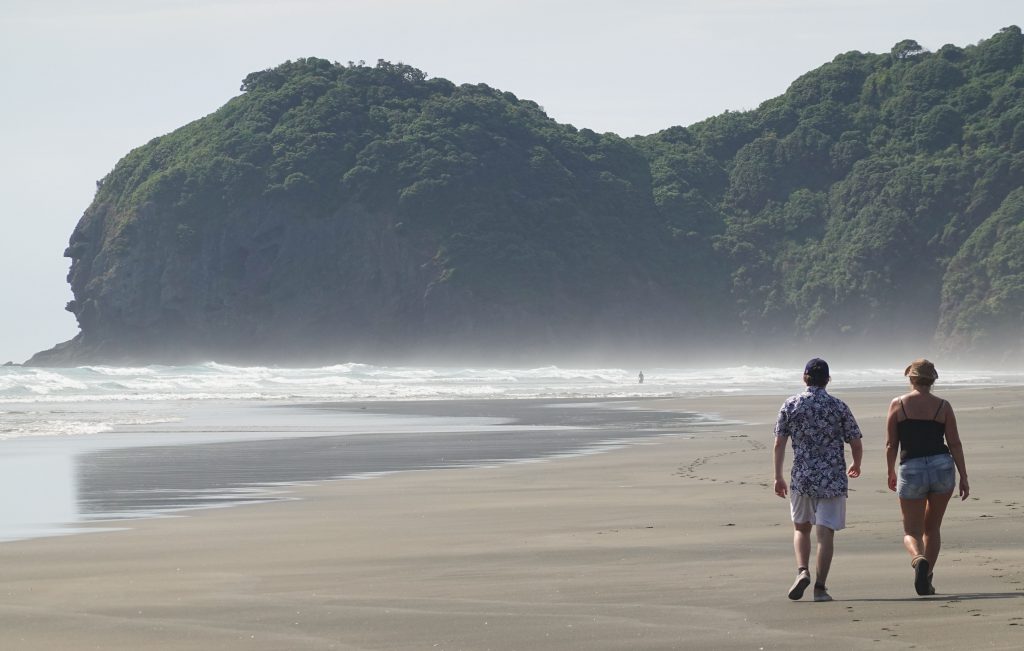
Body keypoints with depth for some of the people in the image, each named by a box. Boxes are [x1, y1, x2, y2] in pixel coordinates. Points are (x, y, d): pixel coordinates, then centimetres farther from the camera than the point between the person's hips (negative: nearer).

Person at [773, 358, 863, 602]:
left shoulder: (791, 405, 0)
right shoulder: (839, 407, -1)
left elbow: (779, 445, -1)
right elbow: (856, 445, 1)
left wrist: (778, 477, 7)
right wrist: (856, 466, 21)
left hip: (801, 479, 1)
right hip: (833, 480, -1)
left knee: (801, 528, 19)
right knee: (825, 534, 2)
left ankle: (802, 571, -2)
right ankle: (820, 587, -1)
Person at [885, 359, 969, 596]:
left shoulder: (898, 404, 0)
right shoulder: (943, 406, 2)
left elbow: (891, 445, 2)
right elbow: (955, 445, 0)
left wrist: (891, 473, 16)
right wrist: (963, 478, 6)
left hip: (911, 470, -1)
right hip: (942, 467, 2)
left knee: (912, 531, 7)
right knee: (932, 528, 19)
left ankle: (919, 559, -25)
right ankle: (926, 580, 16)